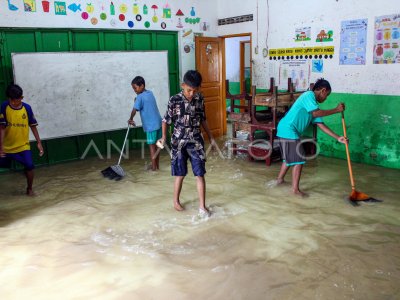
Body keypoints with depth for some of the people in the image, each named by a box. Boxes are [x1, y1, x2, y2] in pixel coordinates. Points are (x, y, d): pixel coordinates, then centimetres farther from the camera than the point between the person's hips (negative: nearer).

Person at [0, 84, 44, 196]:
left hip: (23, 145, 0)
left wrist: (39, 142, -2)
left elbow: (33, 126, 1)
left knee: (29, 165, -13)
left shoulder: (27, 108, -7)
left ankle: (29, 189, 10)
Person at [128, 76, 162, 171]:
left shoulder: (140, 97, -12)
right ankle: (157, 165, 21)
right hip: (158, 123, 8)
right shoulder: (150, 93, 12)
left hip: (151, 125, -8)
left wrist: (131, 119, 2)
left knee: (152, 146, 0)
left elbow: (134, 110, -15)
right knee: (157, 145, 13)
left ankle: (153, 167, 5)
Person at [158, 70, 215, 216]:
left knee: (200, 174, 0)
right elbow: (166, 120, -4)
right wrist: (164, 136, -17)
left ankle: (202, 206, 9)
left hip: (196, 141, 2)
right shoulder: (174, 100, -11)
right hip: (179, 142, -2)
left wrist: (211, 137, 14)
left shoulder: (200, 99, 0)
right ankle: (176, 201, 30)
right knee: (180, 174, 9)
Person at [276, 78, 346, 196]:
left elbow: (320, 124, 14)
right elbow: (316, 113, -23)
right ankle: (295, 189, 4)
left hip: (288, 131, 10)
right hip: (288, 130, -10)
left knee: (290, 158, 24)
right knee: (299, 160, -4)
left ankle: (280, 179, 40)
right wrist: (336, 110, -13)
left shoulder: (313, 102, 18)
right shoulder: (309, 95, -9)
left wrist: (338, 138, 10)